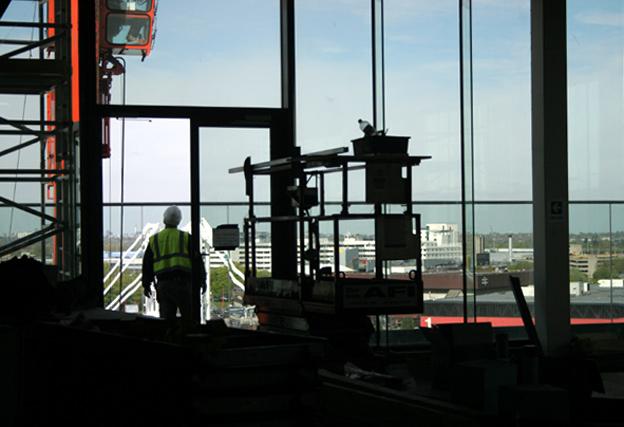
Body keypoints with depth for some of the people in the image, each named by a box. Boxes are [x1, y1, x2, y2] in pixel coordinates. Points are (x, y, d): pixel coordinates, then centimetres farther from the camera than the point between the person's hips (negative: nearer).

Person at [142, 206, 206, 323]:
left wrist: (146, 285, 24)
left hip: (163, 284, 3)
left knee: (166, 319, 3)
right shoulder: (186, 238, 4)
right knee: (189, 318, -2)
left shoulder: (154, 240, 13)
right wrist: (202, 280, 6)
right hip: (182, 282, -3)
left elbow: (147, 264, 16)